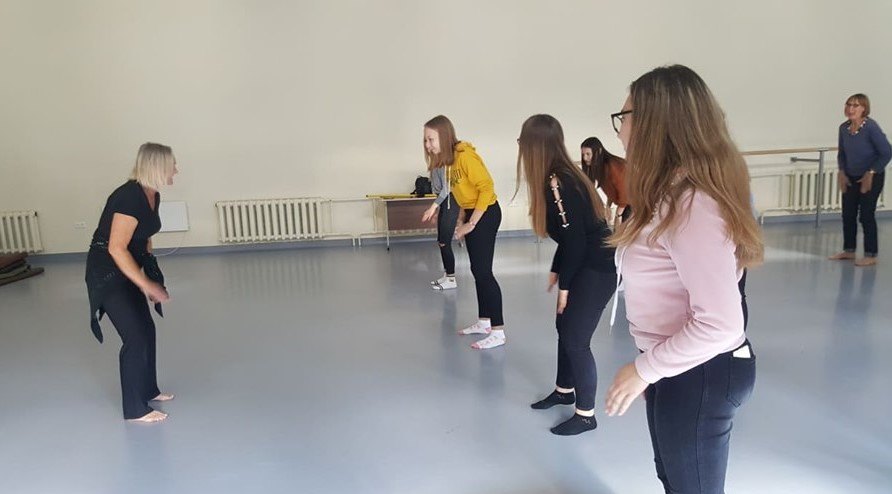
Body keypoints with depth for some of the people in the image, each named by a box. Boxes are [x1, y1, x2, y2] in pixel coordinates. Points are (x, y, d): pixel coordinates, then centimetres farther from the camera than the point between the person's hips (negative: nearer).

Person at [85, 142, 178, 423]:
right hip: (107, 271, -9)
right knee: (135, 337, -7)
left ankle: (148, 390, 33)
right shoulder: (129, 198, -25)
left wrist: (150, 276, 14)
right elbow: (116, 249, -27)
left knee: (146, 330, 15)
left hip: (127, 269, 9)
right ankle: (135, 409, 6)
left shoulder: (152, 196, 3)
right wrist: (146, 284, -24)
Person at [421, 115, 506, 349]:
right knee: (478, 271, 15)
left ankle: (498, 332, -5)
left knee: (483, 271, -10)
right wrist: (461, 220, 5)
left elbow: (487, 188, -22)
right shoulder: (450, 158, 9)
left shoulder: (465, 155, -19)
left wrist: (472, 224, -20)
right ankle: (483, 321, 26)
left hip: (485, 214, -9)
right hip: (472, 213, 9)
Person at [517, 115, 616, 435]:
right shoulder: (557, 179, 5)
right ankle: (564, 391, 38)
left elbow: (575, 240, -21)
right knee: (564, 328, 19)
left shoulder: (559, 184, -23)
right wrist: (555, 270, 18)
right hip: (584, 264, 10)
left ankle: (586, 415, 13)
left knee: (576, 339, -2)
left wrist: (564, 285, -12)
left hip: (598, 268, -10)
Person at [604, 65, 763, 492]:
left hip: (699, 375, -9)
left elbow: (719, 323, -31)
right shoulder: (672, 192, 4)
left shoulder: (691, 205, -28)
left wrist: (644, 369, -22)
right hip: (679, 366, 9)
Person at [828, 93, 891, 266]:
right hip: (851, 178, 6)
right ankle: (848, 250, 24)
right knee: (847, 214, 10)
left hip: (871, 177, -6)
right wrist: (842, 173, 2)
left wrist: (870, 174, -17)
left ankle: (871, 255, 9)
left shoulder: (871, 127, -20)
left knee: (866, 216, -2)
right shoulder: (844, 128, -3)